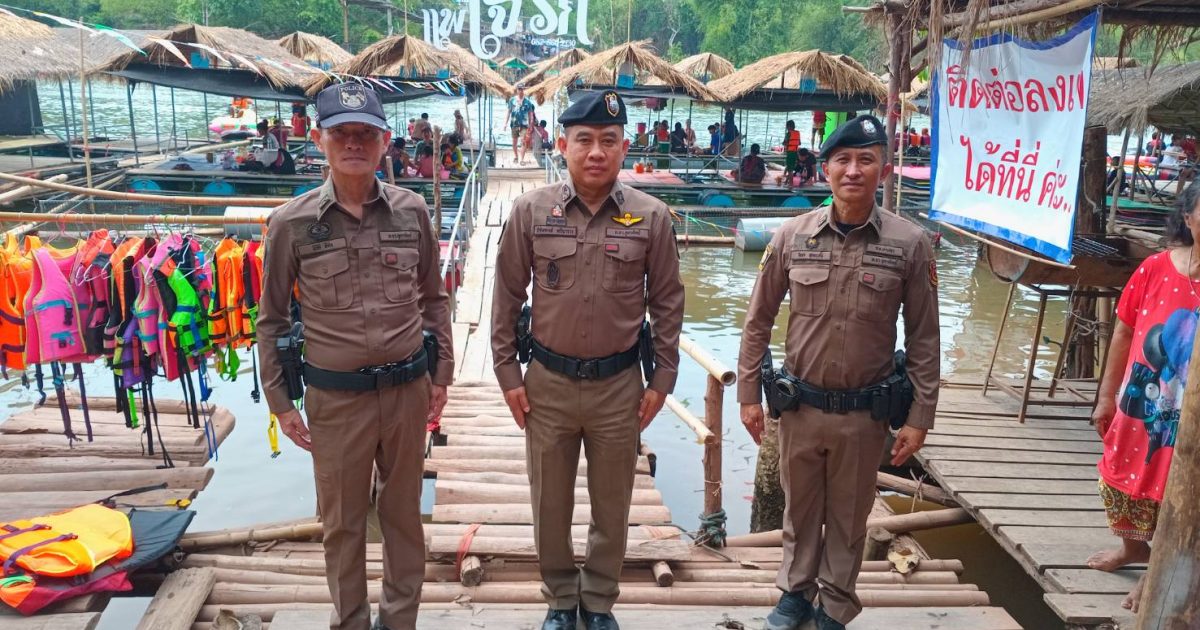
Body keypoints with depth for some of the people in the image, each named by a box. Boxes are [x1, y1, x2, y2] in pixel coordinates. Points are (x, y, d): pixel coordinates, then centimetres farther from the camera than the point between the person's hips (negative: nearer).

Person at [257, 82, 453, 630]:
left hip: (408, 390, 2)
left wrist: (440, 373, 6)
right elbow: (272, 319, 0)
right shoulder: (291, 223, -8)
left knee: (403, 513, 17)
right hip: (336, 399, -1)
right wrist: (280, 402, 1)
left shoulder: (411, 211, -2)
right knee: (342, 523, 14)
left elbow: (434, 298, 7)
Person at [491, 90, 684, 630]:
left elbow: (667, 302, 1)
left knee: (612, 506, 15)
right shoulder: (531, 211, -5)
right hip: (547, 383, 0)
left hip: (620, 384, 0)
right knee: (550, 504, 15)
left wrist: (662, 379, 0)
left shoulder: (651, 217, -5)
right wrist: (508, 373, 0)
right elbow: (507, 297, 1)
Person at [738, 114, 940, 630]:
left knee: (848, 516, 16)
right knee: (799, 508, 18)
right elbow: (758, 320, 2)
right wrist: (748, 394, 2)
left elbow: (924, 337, -3)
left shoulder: (909, 243, -9)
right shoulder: (792, 235, -6)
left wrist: (920, 417, -3)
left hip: (866, 412, -1)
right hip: (800, 406, 1)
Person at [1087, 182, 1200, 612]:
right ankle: (1132, 548, 49)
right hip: (1137, 407, 3)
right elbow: (1123, 334, 1)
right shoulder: (1155, 269, -9)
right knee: (1125, 484, 22)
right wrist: (1106, 397, 5)